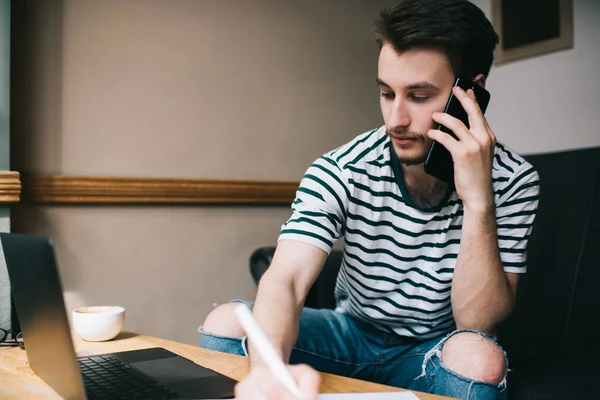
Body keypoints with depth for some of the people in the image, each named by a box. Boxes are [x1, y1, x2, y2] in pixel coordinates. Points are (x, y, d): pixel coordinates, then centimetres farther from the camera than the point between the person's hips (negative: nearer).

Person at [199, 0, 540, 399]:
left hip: (437, 350, 0)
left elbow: (476, 324, -21)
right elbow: (285, 281, -31)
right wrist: (268, 366, -53)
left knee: (478, 359, -35)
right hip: (353, 332, 1)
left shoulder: (513, 181, -17)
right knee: (226, 322, -21)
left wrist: (478, 201, -34)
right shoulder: (340, 172, -18)